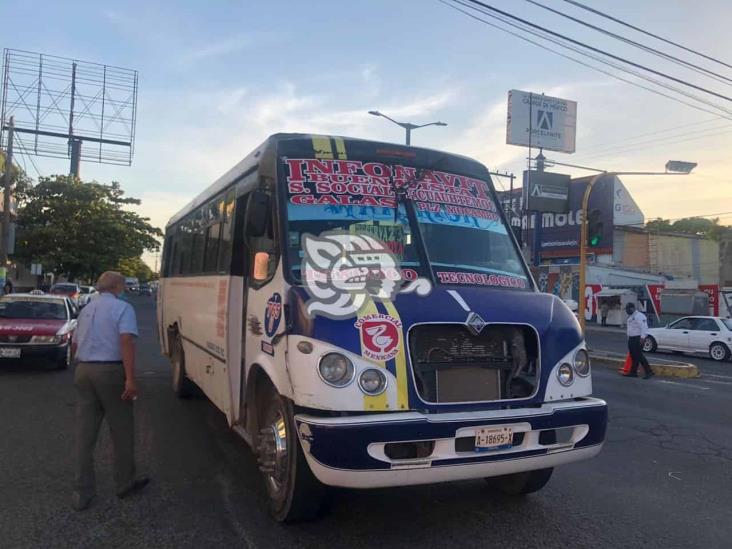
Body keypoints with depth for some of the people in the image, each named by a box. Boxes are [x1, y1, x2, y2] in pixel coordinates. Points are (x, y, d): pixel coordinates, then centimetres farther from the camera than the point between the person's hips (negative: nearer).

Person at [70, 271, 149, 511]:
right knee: (122, 431, 8)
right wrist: (130, 379, -22)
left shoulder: (86, 309, 17)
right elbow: (126, 341, -19)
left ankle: (82, 492, 13)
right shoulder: (122, 307, -5)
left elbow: (74, 345, 24)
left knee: (84, 434, 8)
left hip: (83, 371, 6)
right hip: (110, 371, -6)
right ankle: (125, 483, 19)